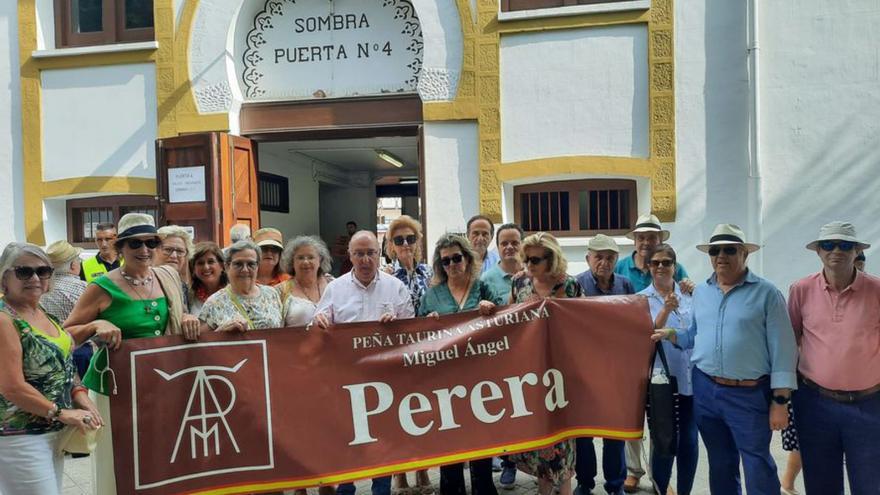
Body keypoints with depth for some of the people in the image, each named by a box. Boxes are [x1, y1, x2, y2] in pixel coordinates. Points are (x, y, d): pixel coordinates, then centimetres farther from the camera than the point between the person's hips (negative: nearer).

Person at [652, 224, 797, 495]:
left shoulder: (766, 293, -7)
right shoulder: (700, 292, 9)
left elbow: (782, 348, -10)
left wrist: (780, 400, -13)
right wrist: (670, 334, -2)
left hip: (750, 394, -5)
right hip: (705, 390, 5)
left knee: (758, 467, 2)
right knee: (719, 463, 18)